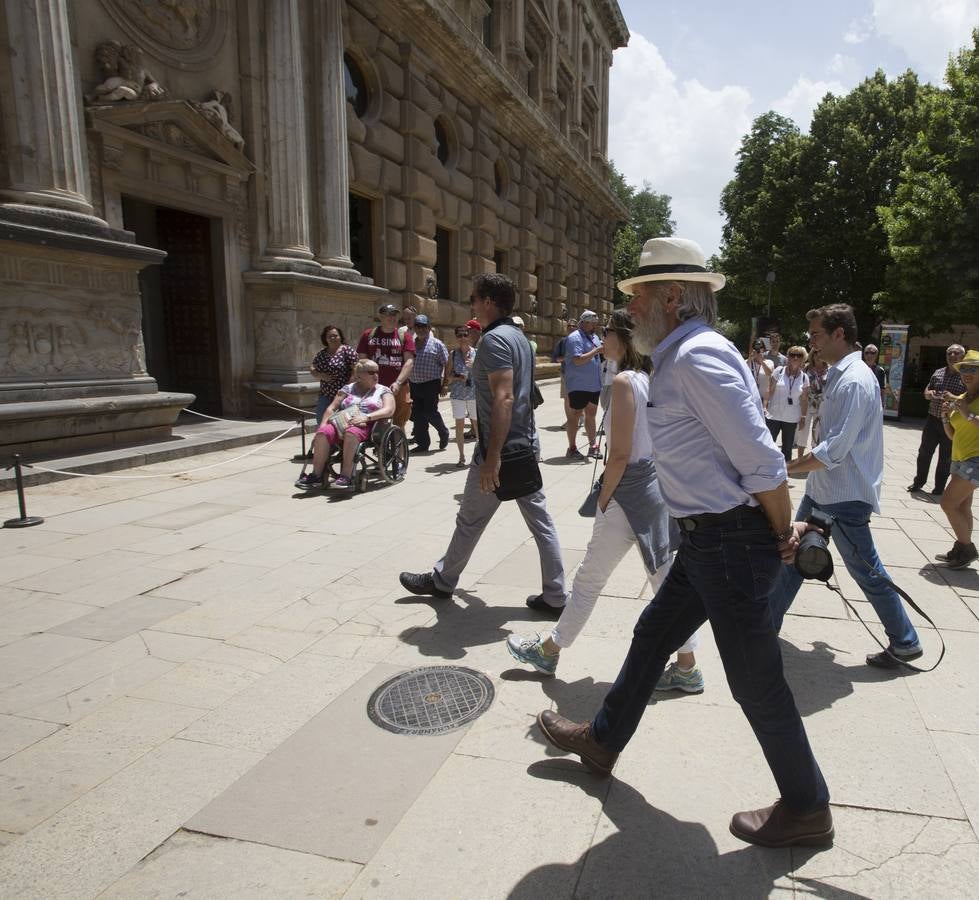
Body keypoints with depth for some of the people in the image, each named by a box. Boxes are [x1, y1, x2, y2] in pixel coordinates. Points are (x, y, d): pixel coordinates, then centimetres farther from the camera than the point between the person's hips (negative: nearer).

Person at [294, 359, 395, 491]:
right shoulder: (348, 388, 21)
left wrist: (366, 417, -16)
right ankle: (316, 475, -25)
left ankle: (346, 477, -40)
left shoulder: (383, 390, 15)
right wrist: (323, 424, -4)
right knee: (323, 433, -29)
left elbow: (389, 410, -2)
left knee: (351, 432, -38)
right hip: (342, 423, 3)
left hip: (366, 426, -3)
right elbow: (332, 408, 15)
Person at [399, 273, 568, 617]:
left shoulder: (494, 338, -16)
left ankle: (441, 581, 28)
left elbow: (503, 398, -26)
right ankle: (555, 597, 12)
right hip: (525, 446, 9)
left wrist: (492, 456, -28)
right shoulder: (519, 337, 14)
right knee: (540, 520, 8)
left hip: (500, 449, -9)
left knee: (470, 521, 9)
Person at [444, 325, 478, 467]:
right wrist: (458, 377, -14)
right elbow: (448, 375, 4)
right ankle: (462, 456, 11)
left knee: (477, 424, 2)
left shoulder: (476, 353, 2)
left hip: (474, 393, -1)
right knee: (459, 425, 2)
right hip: (457, 394, 1)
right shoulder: (453, 354, 3)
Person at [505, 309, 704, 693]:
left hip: (630, 492, -8)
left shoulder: (624, 382, -17)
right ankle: (687, 667, 25)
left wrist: (602, 500, -7)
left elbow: (620, 454, -19)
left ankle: (548, 650, 24)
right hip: (659, 485, 8)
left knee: (588, 578, 7)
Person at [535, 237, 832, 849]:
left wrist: (782, 533, -10)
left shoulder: (696, 356, -20)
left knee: (755, 680, 6)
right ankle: (603, 741, 41)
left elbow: (761, 459, -22)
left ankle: (807, 809, 29)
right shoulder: (680, 356, 12)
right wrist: (780, 529, 13)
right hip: (708, 540, 10)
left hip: (733, 542, -10)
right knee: (652, 637, 21)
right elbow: (752, 455, 15)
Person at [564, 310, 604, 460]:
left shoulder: (594, 337, 15)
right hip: (578, 386, -8)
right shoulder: (574, 338, -12)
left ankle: (593, 446, 22)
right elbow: (578, 360, -23)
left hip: (594, 385, 8)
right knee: (575, 415, 0)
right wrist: (596, 350, -21)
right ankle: (572, 448, 7)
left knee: (591, 415, 14)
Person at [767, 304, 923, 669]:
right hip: (823, 489, 10)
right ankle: (768, 621, 27)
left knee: (865, 570, 5)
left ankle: (905, 642, 24)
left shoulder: (854, 381, -22)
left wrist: (786, 468, -20)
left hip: (845, 496, -10)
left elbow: (834, 451, -27)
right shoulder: (838, 375, 10)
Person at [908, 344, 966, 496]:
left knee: (945, 457, 6)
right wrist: (930, 394, -5)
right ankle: (918, 482, 22)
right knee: (924, 452, 9)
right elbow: (926, 392, 18)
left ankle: (939, 488, 16)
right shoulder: (938, 373, 9)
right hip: (932, 420, 4)